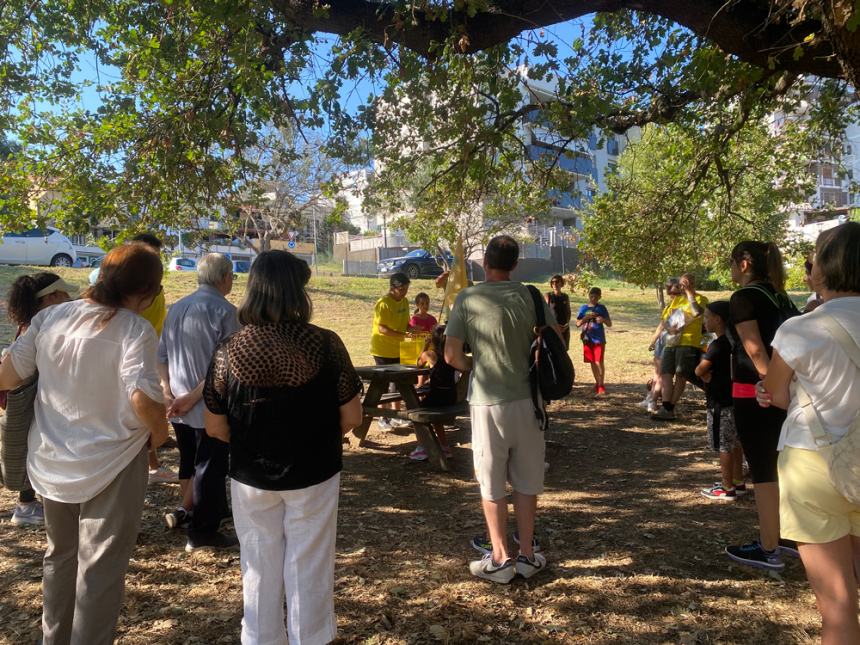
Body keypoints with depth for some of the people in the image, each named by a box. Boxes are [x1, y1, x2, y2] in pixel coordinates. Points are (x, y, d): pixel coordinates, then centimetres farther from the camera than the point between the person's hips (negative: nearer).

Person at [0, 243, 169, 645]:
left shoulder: (51, 316, -3)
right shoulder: (135, 329, -20)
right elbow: (143, 400, -30)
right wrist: (159, 432, -10)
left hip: (52, 462, 6)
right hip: (110, 466, -6)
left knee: (61, 555, 27)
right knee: (100, 569, 11)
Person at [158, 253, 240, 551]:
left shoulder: (176, 308, 8)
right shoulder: (223, 310, -15)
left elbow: (161, 355, 8)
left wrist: (168, 393, 1)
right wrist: (193, 397, -15)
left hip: (179, 405, 7)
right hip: (211, 406, -7)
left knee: (189, 461, 24)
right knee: (210, 467, 5)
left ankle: (185, 512, 38)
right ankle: (202, 532, 15)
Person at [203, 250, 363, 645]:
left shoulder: (229, 352, -13)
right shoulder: (326, 345, -17)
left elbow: (215, 428, -6)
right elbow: (351, 417, -11)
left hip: (251, 477, 2)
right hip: (313, 475, -1)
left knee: (260, 567, 20)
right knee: (309, 565, 16)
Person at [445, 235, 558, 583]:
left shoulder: (467, 298, -7)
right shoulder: (530, 296, 0)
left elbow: (452, 355, -9)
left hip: (488, 402, -3)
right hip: (527, 398, 3)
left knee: (491, 483, 10)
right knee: (526, 480, 14)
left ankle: (501, 558, 17)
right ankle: (527, 555, 23)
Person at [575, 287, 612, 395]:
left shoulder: (602, 308, 1)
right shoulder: (584, 308, 7)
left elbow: (609, 324, 3)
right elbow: (578, 324, 5)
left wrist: (603, 320, -18)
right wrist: (587, 318, -12)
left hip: (599, 339, -3)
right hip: (587, 339, 3)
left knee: (599, 362, -10)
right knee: (592, 362, 10)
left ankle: (601, 385, -6)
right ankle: (597, 383, 24)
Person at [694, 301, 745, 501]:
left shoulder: (717, 345, -19)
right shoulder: (733, 342, 8)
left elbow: (700, 370, -26)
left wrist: (704, 374, -5)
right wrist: (708, 374, 2)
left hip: (720, 404, -9)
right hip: (733, 398, 9)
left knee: (724, 445, -2)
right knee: (735, 442, 16)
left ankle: (727, 489, 6)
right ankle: (738, 482, 26)